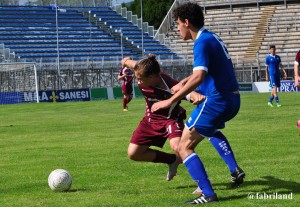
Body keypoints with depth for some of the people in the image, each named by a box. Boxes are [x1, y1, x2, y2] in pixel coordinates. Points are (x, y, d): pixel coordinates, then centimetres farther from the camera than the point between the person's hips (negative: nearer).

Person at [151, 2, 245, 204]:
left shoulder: (202, 42, -15)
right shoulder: (213, 38, 15)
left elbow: (198, 77, -28)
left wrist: (170, 101, -27)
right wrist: (184, 82, 21)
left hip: (217, 101, -10)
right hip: (232, 99, 10)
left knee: (184, 147, -4)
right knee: (211, 129, 39)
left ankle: (208, 194, -13)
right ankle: (235, 169, 22)